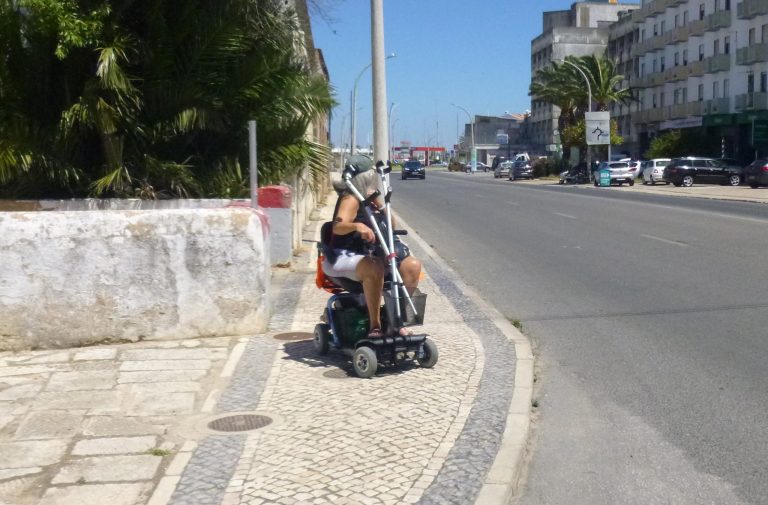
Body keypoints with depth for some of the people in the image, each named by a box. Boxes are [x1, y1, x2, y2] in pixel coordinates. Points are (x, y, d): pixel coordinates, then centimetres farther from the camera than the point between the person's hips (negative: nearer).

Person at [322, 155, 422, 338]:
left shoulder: (371, 197, 14)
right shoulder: (351, 199, -10)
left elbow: (391, 226, 8)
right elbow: (338, 227, -27)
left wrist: (380, 206, -9)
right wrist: (357, 226, -48)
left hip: (370, 255, 8)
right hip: (345, 256, -8)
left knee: (412, 265, -7)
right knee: (374, 268, -39)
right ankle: (374, 326, -32)